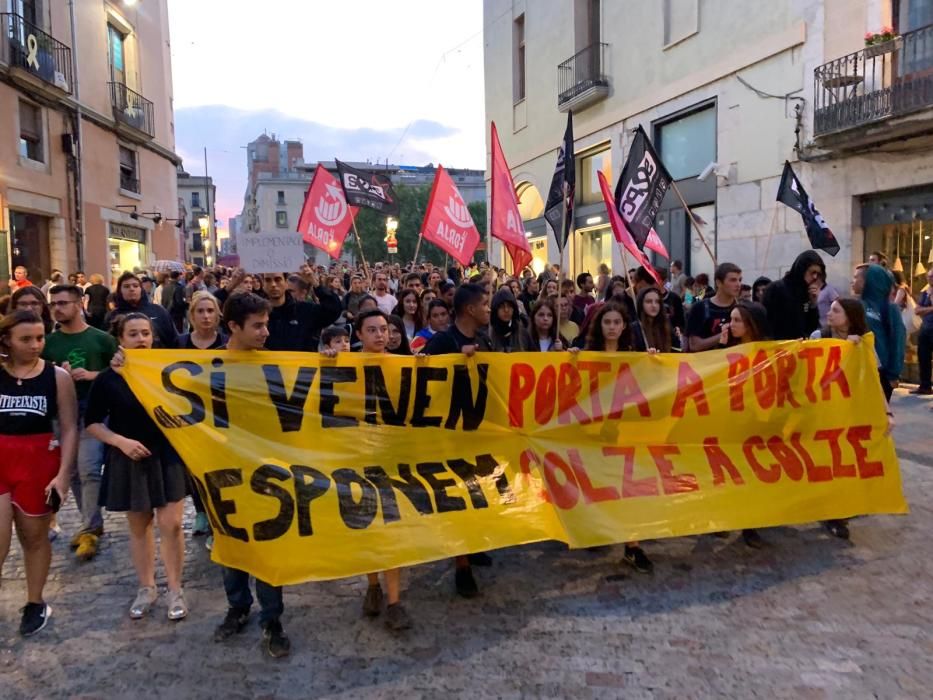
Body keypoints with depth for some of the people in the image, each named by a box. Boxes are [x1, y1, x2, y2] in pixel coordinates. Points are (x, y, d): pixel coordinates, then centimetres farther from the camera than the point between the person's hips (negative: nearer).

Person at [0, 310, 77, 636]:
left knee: (34, 537, 14)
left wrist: (63, 474, -8)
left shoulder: (57, 377, -4)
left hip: (39, 462, 0)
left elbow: (69, 429, -3)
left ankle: (35, 603, 31)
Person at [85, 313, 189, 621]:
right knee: (138, 526, 13)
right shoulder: (107, 379, -6)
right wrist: (121, 441, -13)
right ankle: (146, 588, 29)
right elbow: (92, 423, 0)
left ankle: (175, 590, 13)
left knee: (171, 524, -2)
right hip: (128, 460, 1)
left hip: (167, 456, -1)